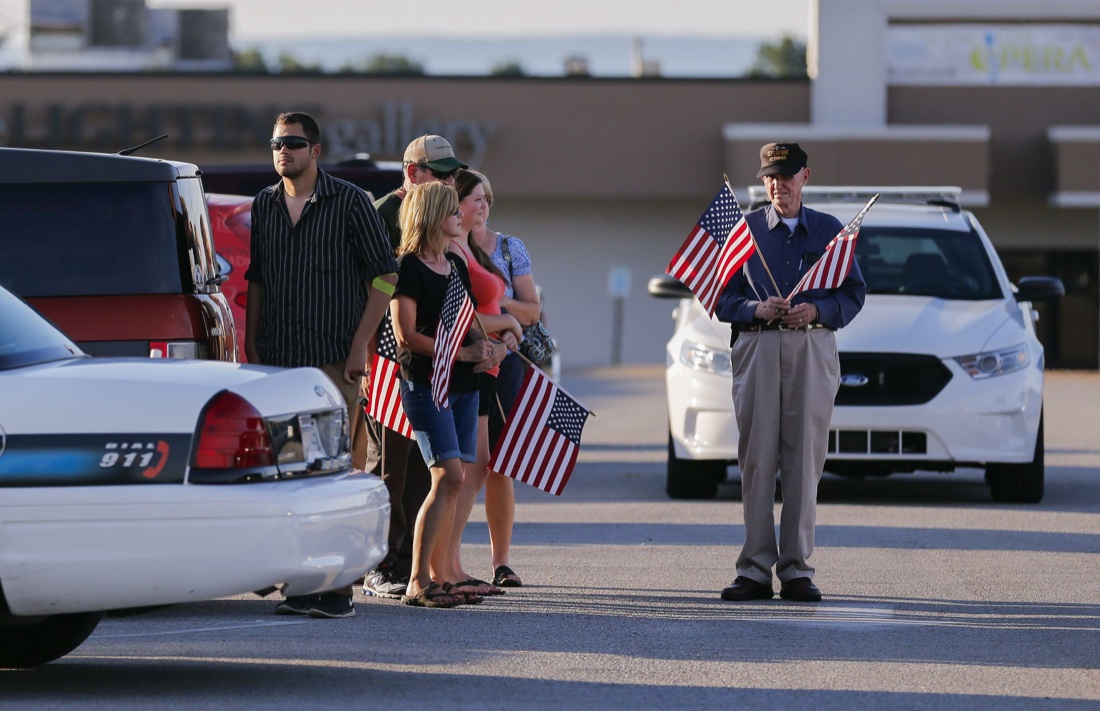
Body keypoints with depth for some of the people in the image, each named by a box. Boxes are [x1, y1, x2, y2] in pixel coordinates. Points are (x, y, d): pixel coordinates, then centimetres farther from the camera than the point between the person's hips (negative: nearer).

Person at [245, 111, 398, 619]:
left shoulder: (348, 202, -2)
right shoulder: (264, 205, 13)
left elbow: (384, 277, -1)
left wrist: (359, 346, -8)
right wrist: (252, 346, 13)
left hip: (332, 360, -5)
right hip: (277, 361, 5)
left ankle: (337, 588, -8)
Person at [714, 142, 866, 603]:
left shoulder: (830, 231, 13)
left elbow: (853, 293, 9)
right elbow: (722, 297, 8)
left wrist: (815, 310, -9)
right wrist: (758, 310, -11)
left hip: (813, 347, 0)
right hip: (757, 347, 0)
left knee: (804, 457, -4)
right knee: (757, 457, -4)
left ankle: (796, 569, 0)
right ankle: (754, 569, -2)